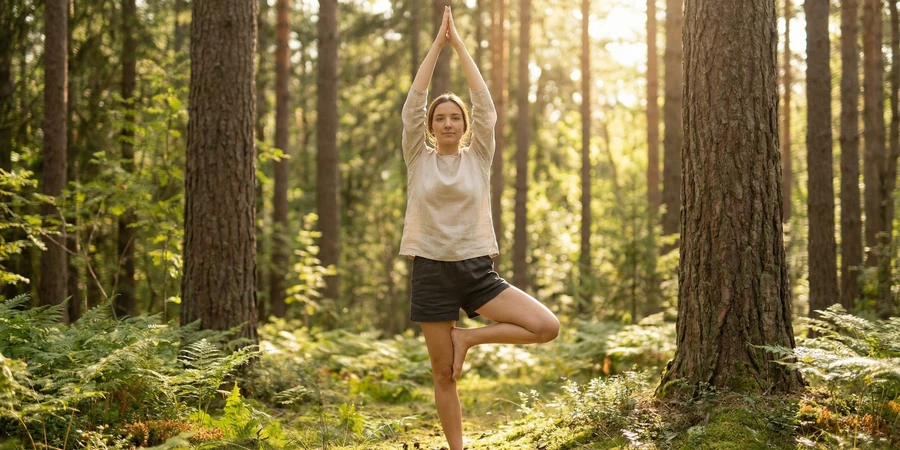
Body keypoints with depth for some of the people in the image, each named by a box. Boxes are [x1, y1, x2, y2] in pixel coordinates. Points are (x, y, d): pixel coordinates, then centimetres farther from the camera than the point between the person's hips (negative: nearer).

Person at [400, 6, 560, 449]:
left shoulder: (478, 157, 6)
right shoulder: (418, 160, 4)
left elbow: (484, 102, -2)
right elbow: (413, 102, -4)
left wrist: (459, 43, 0)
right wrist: (437, 43, -3)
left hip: (477, 269, 1)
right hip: (432, 271, -1)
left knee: (547, 327, -16)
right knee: (444, 375, 3)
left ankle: (468, 338, 3)